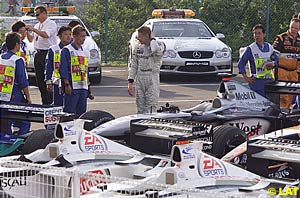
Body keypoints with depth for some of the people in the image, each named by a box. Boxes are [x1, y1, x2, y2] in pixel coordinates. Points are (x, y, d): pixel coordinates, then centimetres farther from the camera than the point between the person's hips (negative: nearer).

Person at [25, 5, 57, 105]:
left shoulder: (51, 24, -4)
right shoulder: (37, 26, 20)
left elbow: (46, 35, -21)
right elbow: (31, 39, 23)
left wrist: (33, 29, -18)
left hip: (48, 53, -8)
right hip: (38, 54, 8)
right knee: (39, 79, 7)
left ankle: (49, 102, -9)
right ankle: (44, 102, 13)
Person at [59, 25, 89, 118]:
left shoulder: (85, 52, 17)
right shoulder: (67, 50, -5)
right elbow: (63, 69, -10)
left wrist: (87, 84, 17)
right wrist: (67, 84, -16)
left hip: (83, 87, 7)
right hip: (72, 87, -7)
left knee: (82, 112, 8)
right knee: (69, 111, -8)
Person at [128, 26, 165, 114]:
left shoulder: (159, 45, -7)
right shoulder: (137, 46, 8)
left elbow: (156, 50, -33)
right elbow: (133, 65, 13)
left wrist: (152, 39, -14)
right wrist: (130, 82, 7)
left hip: (153, 78, -5)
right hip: (139, 78, 5)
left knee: (151, 108, -8)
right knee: (140, 108, 7)